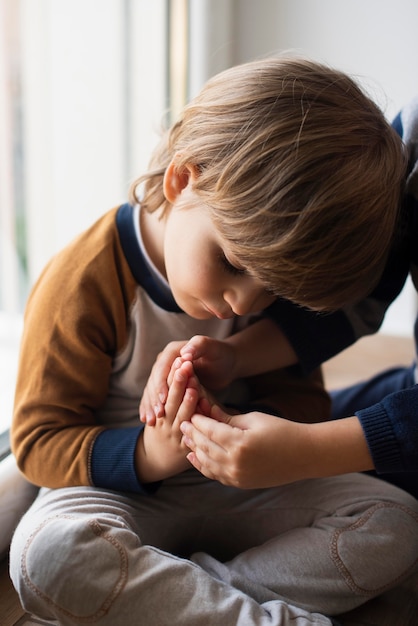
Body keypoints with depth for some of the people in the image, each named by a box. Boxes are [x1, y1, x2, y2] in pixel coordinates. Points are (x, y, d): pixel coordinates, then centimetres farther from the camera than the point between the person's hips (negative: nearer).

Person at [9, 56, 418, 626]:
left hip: (237, 490, 4)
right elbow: (41, 439, -13)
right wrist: (146, 456, -31)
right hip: (122, 487, -3)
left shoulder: (273, 268, -6)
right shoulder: (82, 281, -19)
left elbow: (300, 399, 1)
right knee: (47, 555, -36)